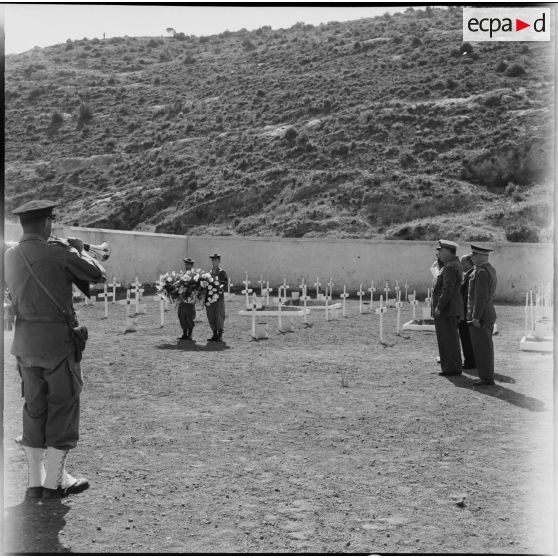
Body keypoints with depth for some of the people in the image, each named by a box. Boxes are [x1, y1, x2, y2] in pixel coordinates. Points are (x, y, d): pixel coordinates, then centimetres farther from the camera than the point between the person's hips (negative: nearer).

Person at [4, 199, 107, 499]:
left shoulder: (10, 255, 4)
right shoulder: (58, 254, -14)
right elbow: (98, 275, -7)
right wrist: (79, 250, 11)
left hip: (25, 342, 6)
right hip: (58, 340, -6)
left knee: (34, 408, 13)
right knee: (63, 407, 5)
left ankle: (35, 480, 18)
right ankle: (54, 481, 10)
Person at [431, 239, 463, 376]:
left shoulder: (450, 268, -18)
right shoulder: (455, 263, 13)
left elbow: (447, 289, -24)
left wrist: (439, 307, -21)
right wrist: (439, 259, 12)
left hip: (446, 309, -10)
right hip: (452, 309, 10)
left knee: (448, 339, -5)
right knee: (450, 338, 14)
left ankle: (452, 368, 0)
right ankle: (453, 366, 20)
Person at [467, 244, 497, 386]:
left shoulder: (481, 272, -18)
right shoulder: (490, 270, 14)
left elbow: (481, 296, -22)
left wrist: (476, 317, -21)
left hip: (480, 316, -10)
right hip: (488, 315, 10)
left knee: (482, 348, -4)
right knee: (486, 347, 13)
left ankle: (486, 378, 0)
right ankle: (487, 376, 18)